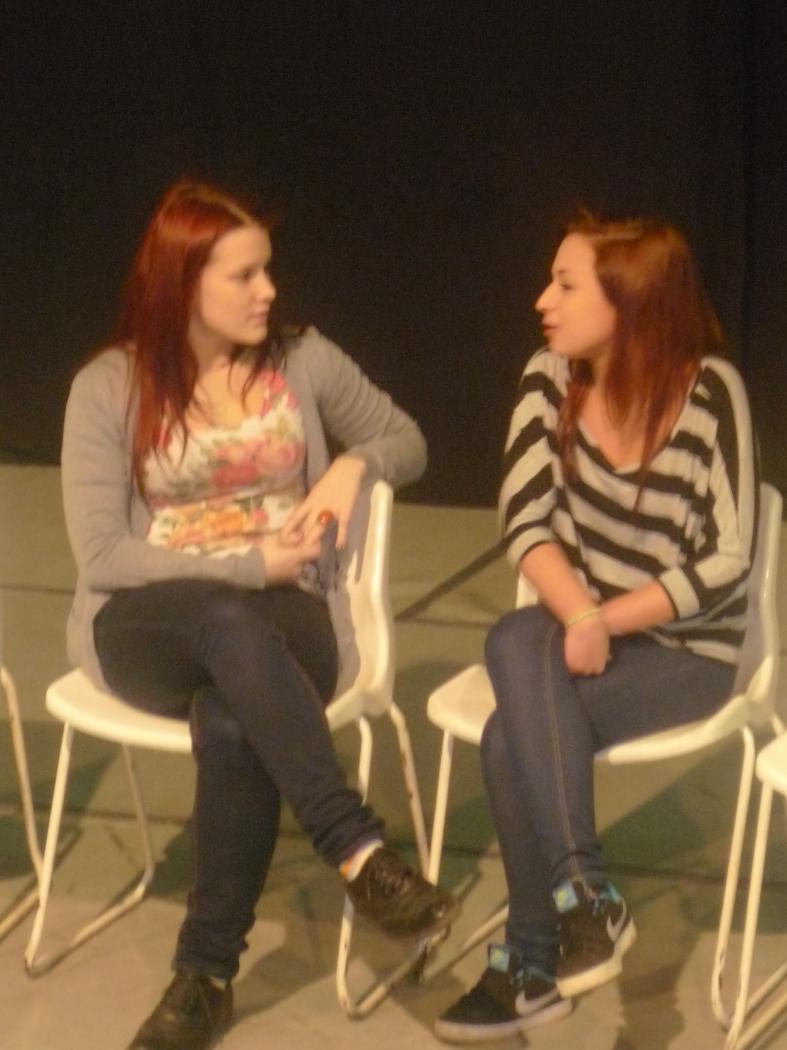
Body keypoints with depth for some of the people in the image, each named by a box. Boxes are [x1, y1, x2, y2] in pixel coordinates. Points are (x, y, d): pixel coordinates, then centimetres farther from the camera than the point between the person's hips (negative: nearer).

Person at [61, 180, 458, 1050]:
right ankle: (359, 853, -43)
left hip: (282, 621, 1)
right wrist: (252, 565, -16)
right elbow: (102, 557, -9)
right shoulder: (108, 387, -4)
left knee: (231, 719, -36)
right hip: (146, 627, -1)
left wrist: (354, 464, -7)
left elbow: (408, 441, 17)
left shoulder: (304, 360, 4)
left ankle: (206, 972, -25)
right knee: (229, 619, -40)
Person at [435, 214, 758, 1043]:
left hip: (685, 650, -4)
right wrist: (577, 616, -26)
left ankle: (533, 965, -15)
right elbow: (526, 522, -8)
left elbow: (727, 562, -16)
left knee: (514, 735, -27)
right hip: (582, 628, 4)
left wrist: (606, 620, -22)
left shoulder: (711, 392, -16)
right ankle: (585, 900, -27)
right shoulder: (553, 378, -4)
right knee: (518, 643, -30)